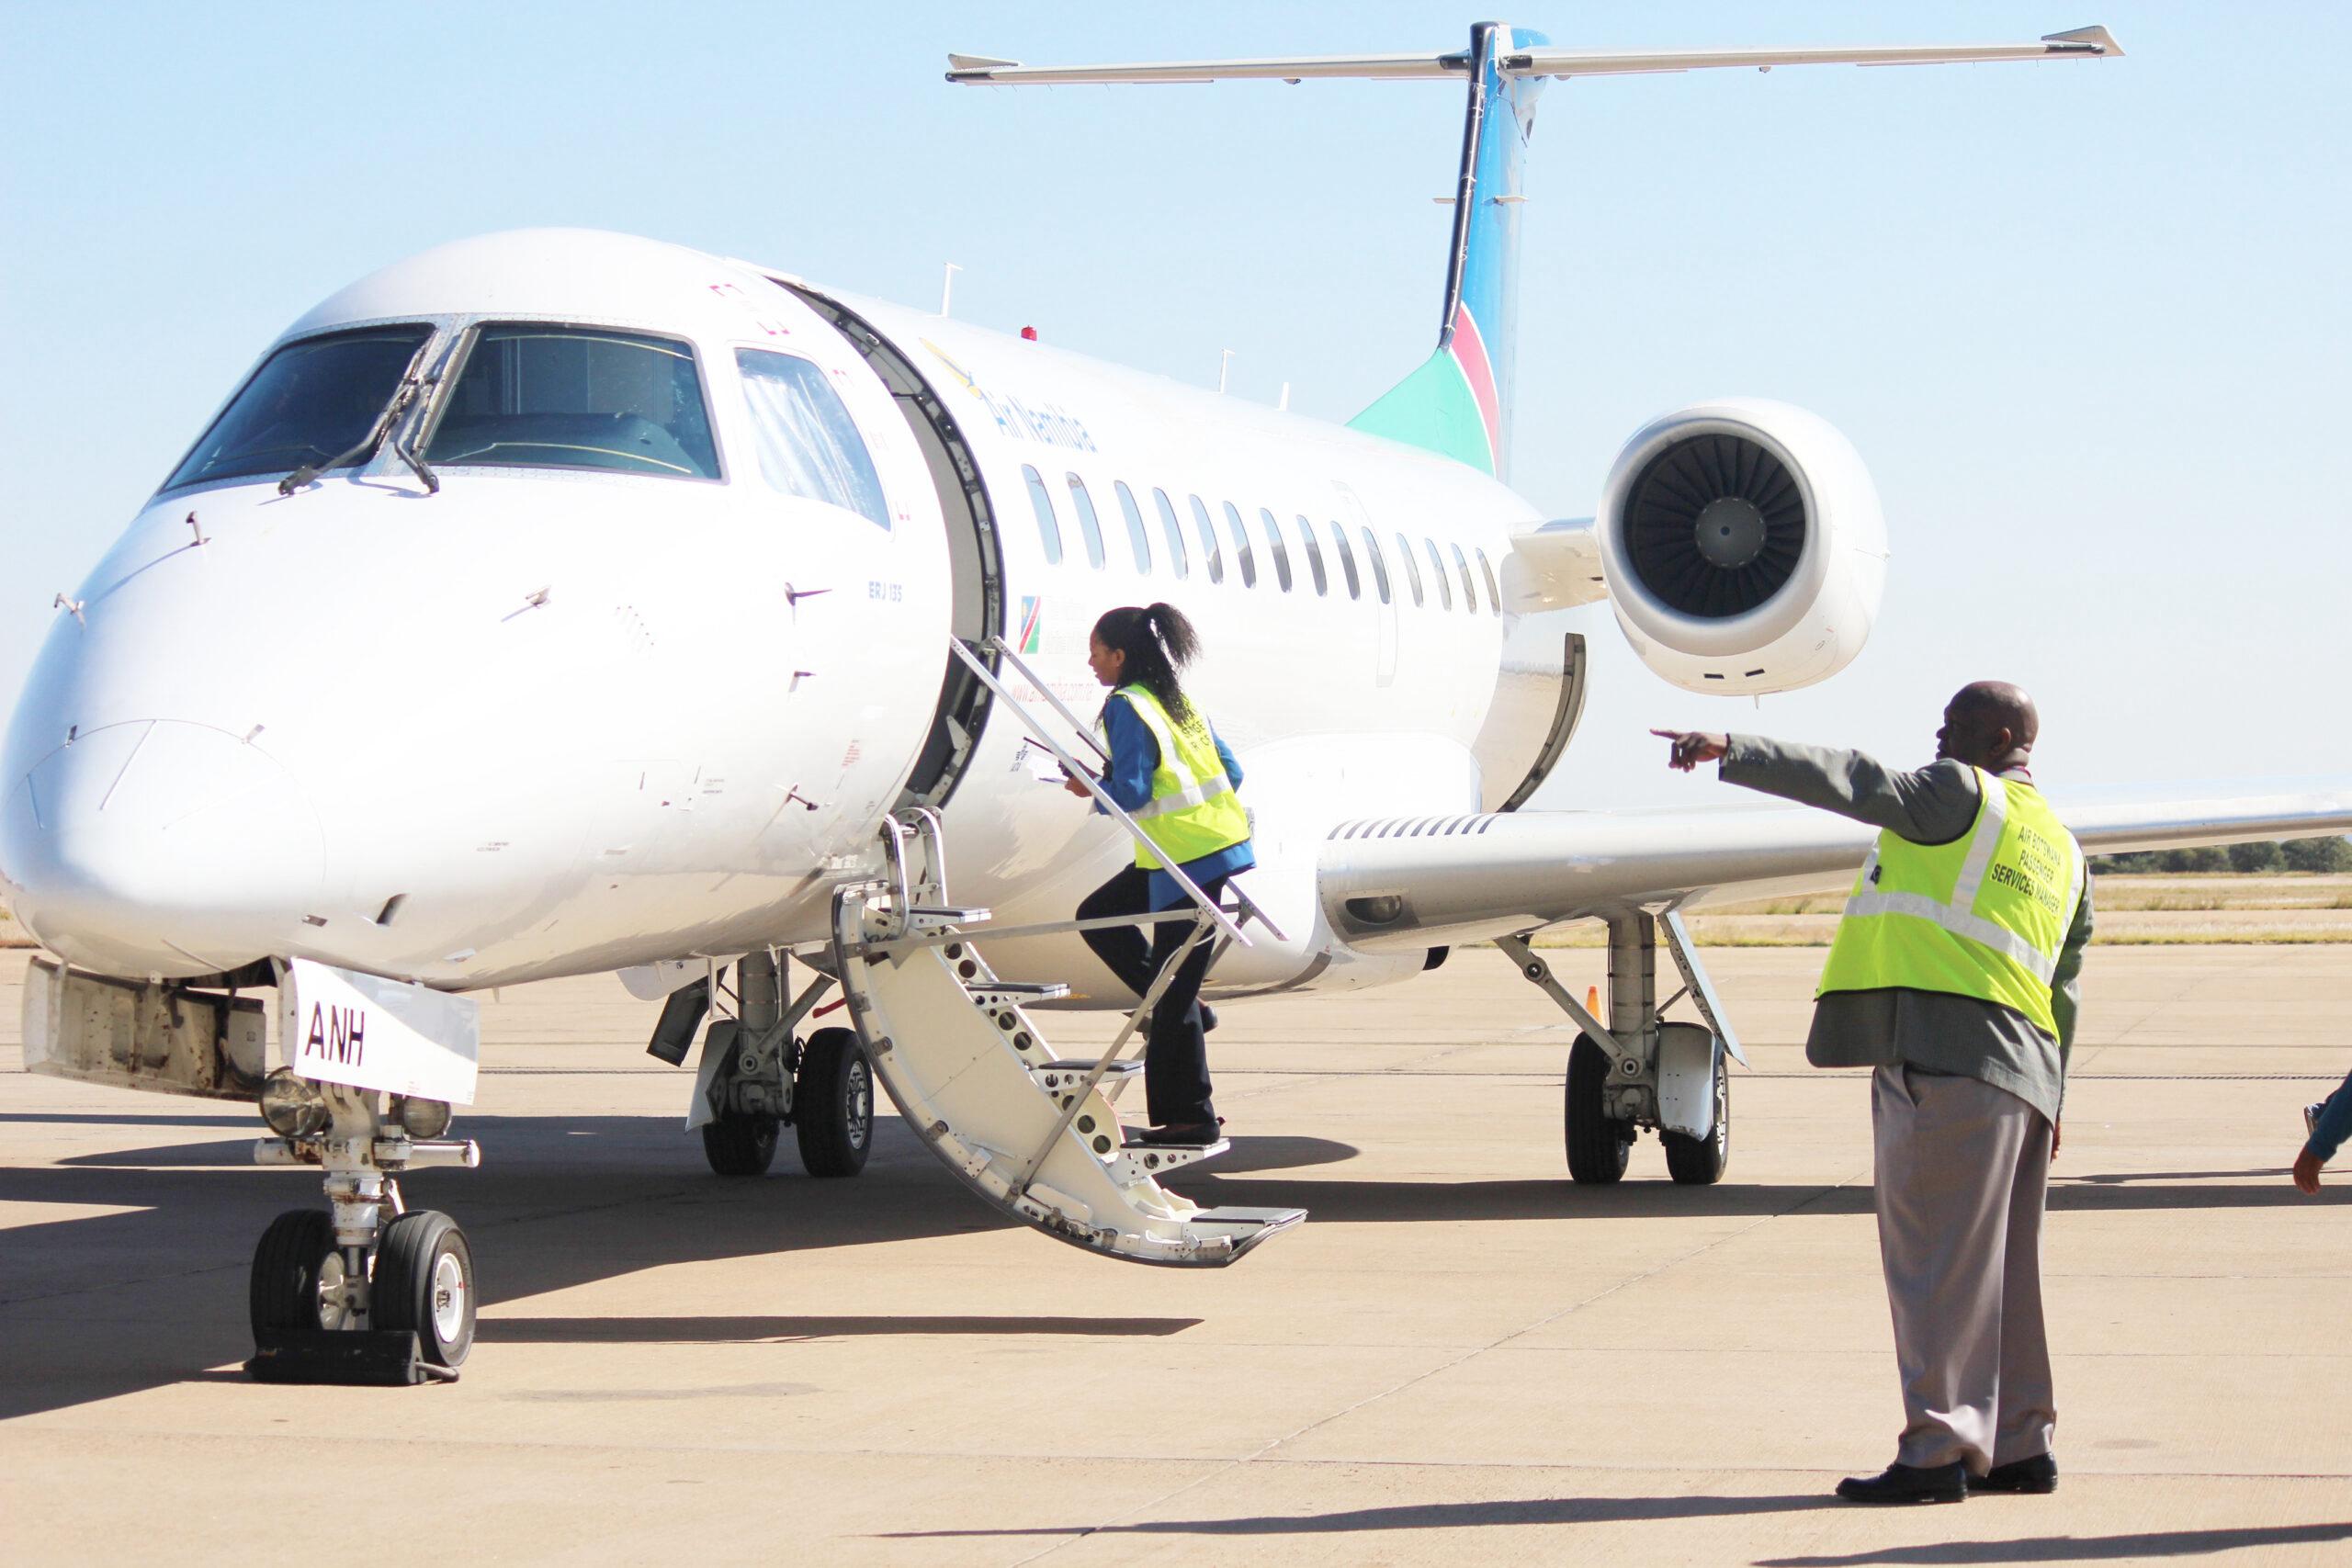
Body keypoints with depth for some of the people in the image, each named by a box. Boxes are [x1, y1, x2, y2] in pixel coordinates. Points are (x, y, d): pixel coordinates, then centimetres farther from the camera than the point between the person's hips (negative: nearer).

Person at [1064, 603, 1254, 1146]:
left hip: (1188, 860, -9)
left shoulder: (1126, 708, -11)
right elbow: (1231, 772, 14)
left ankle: (1190, 1117, 2)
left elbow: (1131, 793, -18)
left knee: (1173, 991, -3)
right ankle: (1175, 1012, 17)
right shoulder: (1178, 700, 13)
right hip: (1214, 842, 9)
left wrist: (1092, 789, 1)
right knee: (1097, 914, 21)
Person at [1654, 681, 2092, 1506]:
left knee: (1936, 1260, -8)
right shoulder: (2063, 851, 24)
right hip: (2021, 1069, 9)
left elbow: (1854, 782, -14)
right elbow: (2062, 993, 23)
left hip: (1943, 1053, -9)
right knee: (2003, 1267, 14)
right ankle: (2020, 1446, 18)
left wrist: (1733, 750, -18)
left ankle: (1939, 1449, -10)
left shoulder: (1961, 795, 0)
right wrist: (2048, 1105, 25)